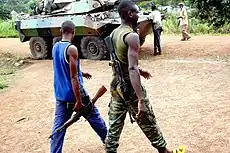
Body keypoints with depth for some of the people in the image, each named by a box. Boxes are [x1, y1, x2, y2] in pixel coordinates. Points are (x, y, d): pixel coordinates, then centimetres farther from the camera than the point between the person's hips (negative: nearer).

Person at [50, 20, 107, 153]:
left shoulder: (55, 47, 4)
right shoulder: (71, 49, -20)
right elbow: (73, 77, -23)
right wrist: (79, 101, -20)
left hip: (60, 95, 6)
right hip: (75, 94, -6)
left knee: (58, 126, 9)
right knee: (94, 117, 15)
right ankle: (108, 140, 35)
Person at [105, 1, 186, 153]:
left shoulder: (114, 33, 6)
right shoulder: (132, 36, -21)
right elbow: (132, 69, -30)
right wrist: (141, 100, -32)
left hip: (116, 85, 8)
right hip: (130, 86, -8)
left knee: (114, 125, 14)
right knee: (149, 123, 12)